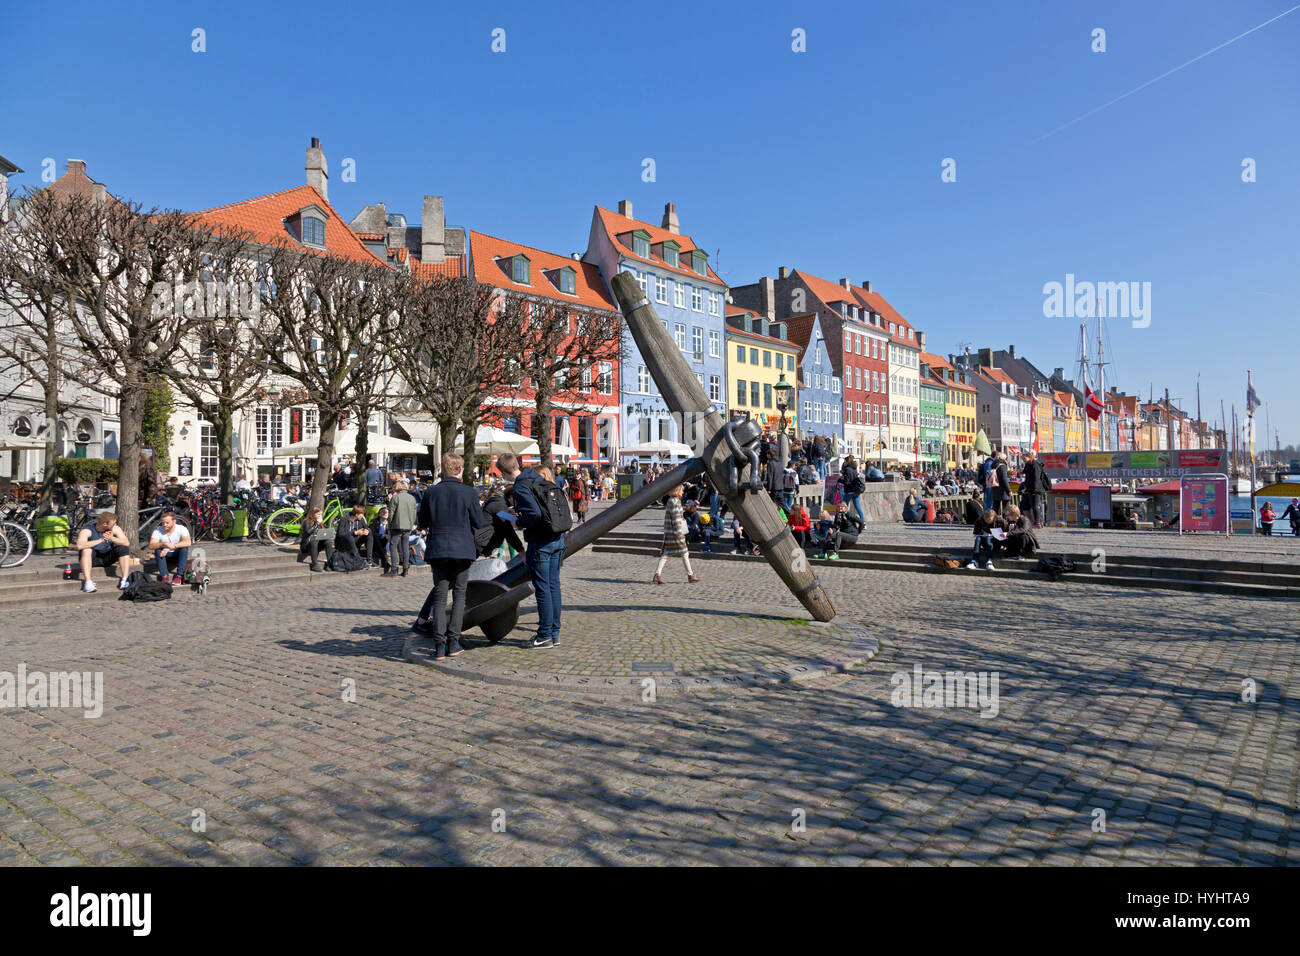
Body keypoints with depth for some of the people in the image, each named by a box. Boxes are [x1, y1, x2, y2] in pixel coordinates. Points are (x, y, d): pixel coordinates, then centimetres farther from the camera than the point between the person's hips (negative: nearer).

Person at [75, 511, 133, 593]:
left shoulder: (115, 529, -8)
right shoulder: (87, 530, -18)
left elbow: (127, 543, -18)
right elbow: (79, 546, -36)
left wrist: (112, 538, -34)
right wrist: (101, 540, -38)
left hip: (107, 558, 3)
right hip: (93, 559, -3)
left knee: (124, 549, -21)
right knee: (86, 550, -33)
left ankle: (124, 581, -25)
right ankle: (87, 582, -39)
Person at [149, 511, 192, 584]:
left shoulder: (182, 529, -16)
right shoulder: (158, 531, -11)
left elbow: (188, 542, -33)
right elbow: (151, 546, -23)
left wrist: (171, 547, -40)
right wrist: (164, 544, -42)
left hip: (178, 555, -1)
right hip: (165, 556, 1)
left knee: (184, 548, -32)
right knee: (157, 550, -29)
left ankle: (179, 575, -29)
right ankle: (164, 576, -33)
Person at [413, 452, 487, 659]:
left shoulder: (431, 492, 0)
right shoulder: (469, 493, -6)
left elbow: (422, 523, 7)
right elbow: (479, 522, -1)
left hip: (437, 549, 2)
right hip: (462, 549, -2)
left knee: (440, 595, 6)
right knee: (459, 594, 10)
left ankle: (439, 645, -1)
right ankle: (453, 642, 6)